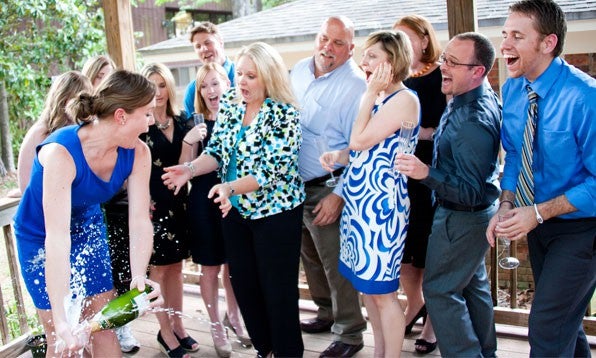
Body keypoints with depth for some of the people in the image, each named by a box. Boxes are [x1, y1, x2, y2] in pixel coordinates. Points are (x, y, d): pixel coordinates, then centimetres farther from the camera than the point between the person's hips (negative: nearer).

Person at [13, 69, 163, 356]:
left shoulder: (137, 153, -20)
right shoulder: (60, 152, -36)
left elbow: (140, 222, -23)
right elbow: (57, 238, -42)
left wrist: (139, 276, -41)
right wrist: (61, 319, -46)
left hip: (88, 228, 4)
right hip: (41, 238, -4)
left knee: (105, 325, 8)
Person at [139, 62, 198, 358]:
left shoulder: (182, 120, 7)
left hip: (178, 202, 5)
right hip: (152, 204, -5)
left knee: (176, 266, 14)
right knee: (158, 268, 4)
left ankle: (177, 326, 27)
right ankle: (165, 332, 18)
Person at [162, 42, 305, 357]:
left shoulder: (283, 113, -16)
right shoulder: (229, 107, 2)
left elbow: (273, 168, -22)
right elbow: (216, 151, 4)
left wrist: (230, 188, -34)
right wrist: (190, 169, -15)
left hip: (275, 212, -6)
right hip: (235, 210, 6)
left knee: (278, 289, 3)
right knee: (243, 284, 14)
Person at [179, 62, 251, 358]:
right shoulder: (196, 124, -3)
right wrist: (188, 142, -20)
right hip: (205, 204, -1)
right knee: (210, 268, 10)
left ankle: (233, 316, 38)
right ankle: (216, 326, 28)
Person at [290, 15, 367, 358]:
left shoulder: (355, 85, -15)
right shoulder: (299, 70, 7)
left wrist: (339, 194, -21)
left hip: (327, 189, -7)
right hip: (294, 184, 8)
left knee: (336, 264, 0)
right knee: (310, 256, 20)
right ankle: (327, 313, 40)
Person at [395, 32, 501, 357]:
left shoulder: (472, 122, -32)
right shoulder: (485, 97, 0)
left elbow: (472, 192, -32)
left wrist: (427, 174, -42)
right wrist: (436, 135, 10)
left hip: (460, 218, -10)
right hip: (475, 212, 10)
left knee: (439, 290, 4)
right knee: (473, 283, 23)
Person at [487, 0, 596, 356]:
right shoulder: (513, 89, -4)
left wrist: (539, 212, -25)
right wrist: (507, 205, -7)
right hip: (537, 222, 7)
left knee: (547, 330, -7)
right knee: (564, 319, 22)